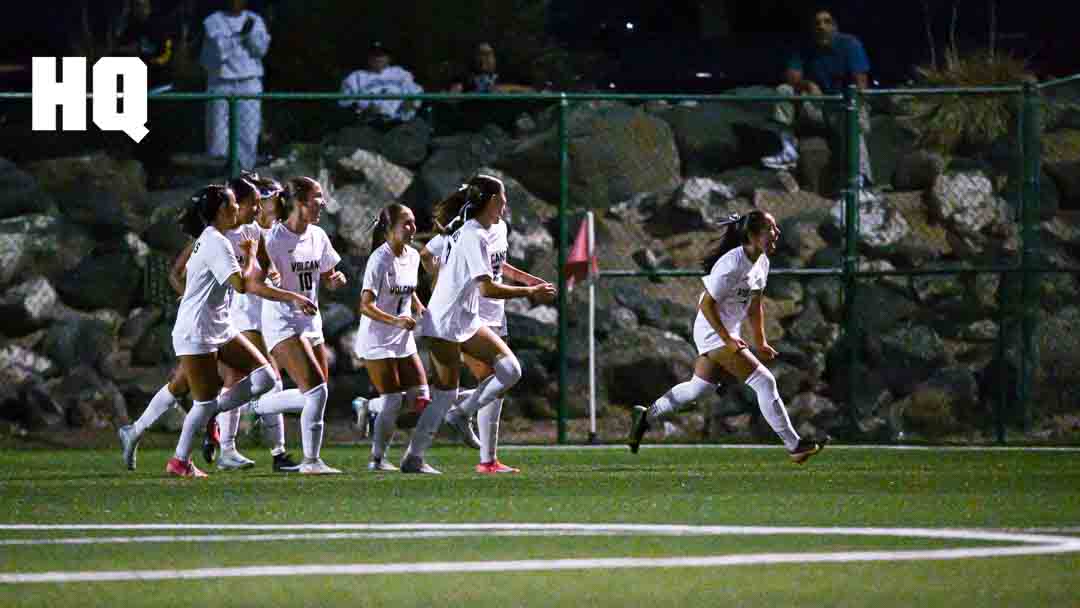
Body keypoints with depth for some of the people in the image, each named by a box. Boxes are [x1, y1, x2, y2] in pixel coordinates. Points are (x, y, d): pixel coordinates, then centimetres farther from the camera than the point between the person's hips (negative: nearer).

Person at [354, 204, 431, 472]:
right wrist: (396, 321, -33)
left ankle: (368, 408, 14)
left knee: (420, 399, -1)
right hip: (378, 340, -7)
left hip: (403, 340, 7)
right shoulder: (379, 260, -17)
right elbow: (366, 306, -22)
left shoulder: (412, 256, 6)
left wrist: (419, 308, 6)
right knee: (393, 401, -7)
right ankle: (378, 458, 5)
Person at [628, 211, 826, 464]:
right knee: (764, 381, -13)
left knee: (700, 387, 18)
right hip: (713, 332, -10)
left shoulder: (761, 262, 4)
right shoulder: (732, 264, -24)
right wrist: (728, 341, -22)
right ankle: (794, 446, -11)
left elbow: (754, 305, 16)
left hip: (727, 332, 10)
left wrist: (760, 342, 13)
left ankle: (647, 416, 31)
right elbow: (707, 304, -22)